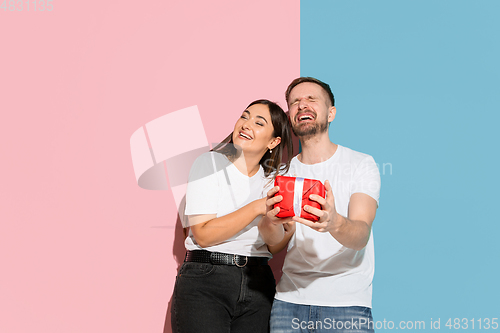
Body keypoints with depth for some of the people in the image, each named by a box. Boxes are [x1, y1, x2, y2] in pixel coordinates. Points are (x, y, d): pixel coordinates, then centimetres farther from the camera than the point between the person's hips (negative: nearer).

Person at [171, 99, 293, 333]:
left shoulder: (277, 176, 10)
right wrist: (257, 207, -20)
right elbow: (203, 235, -13)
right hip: (204, 282, -4)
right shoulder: (210, 163, -3)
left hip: (257, 287, 4)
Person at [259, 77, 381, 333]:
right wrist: (270, 220, -24)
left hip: (346, 304, -3)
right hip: (290, 301, 3)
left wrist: (334, 223, -39)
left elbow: (361, 235, -16)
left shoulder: (361, 164, -3)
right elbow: (276, 245, -1)